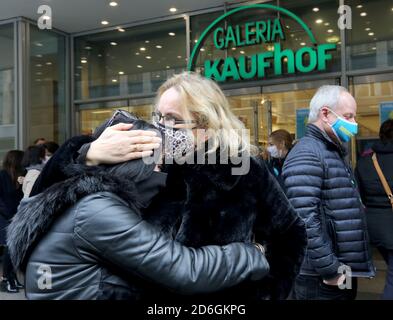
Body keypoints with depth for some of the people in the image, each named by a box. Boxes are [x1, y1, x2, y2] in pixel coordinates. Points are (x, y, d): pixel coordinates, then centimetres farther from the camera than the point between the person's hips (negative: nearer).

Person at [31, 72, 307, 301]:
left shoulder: (246, 171, -12)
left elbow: (291, 235, 3)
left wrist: (269, 290, -2)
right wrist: (89, 155, -30)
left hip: (230, 294, -1)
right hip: (150, 292, 2)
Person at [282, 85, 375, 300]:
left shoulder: (333, 153, 16)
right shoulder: (307, 154, -17)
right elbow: (305, 220, -26)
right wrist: (330, 270, -21)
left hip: (343, 275, 9)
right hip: (321, 279, -9)